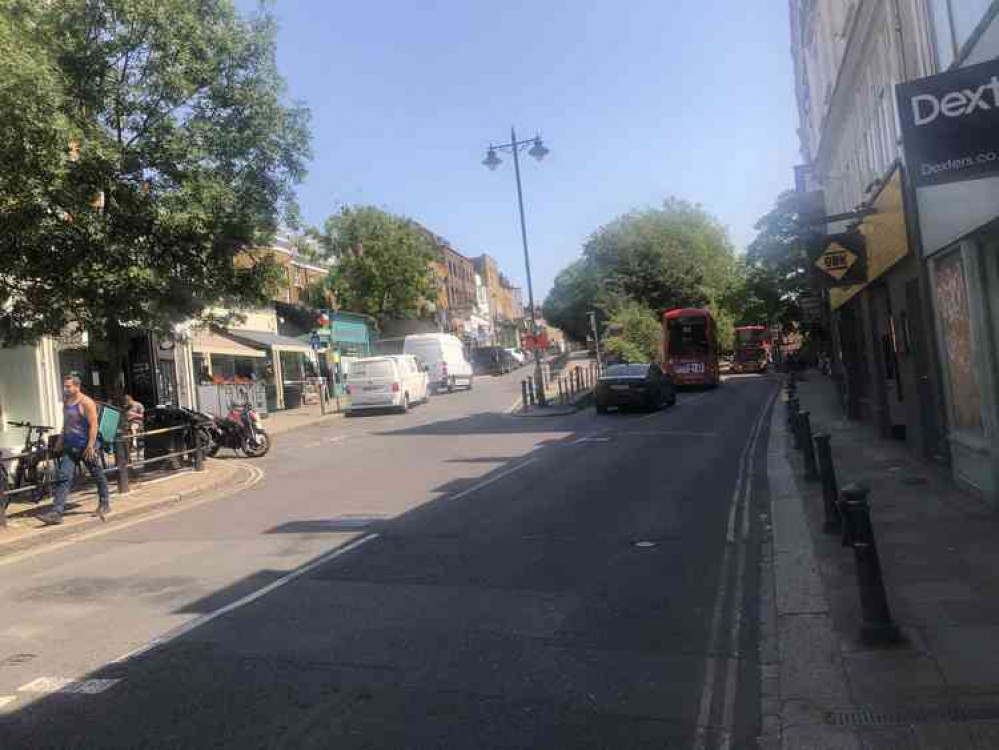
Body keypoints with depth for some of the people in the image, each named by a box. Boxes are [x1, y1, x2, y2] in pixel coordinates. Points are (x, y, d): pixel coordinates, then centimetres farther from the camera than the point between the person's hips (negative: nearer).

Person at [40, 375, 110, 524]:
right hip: (70, 447, 7)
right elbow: (65, 424, 21)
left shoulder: (86, 403, -12)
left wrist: (90, 446, -22)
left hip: (85, 447, -7)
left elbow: (93, 425, -17)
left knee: (98, 476, 7)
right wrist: (60, 441, 18)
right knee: (62, 478, -4)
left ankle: (104, 505, 21)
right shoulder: (65, 402, 11)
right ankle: (57, 513, -6)